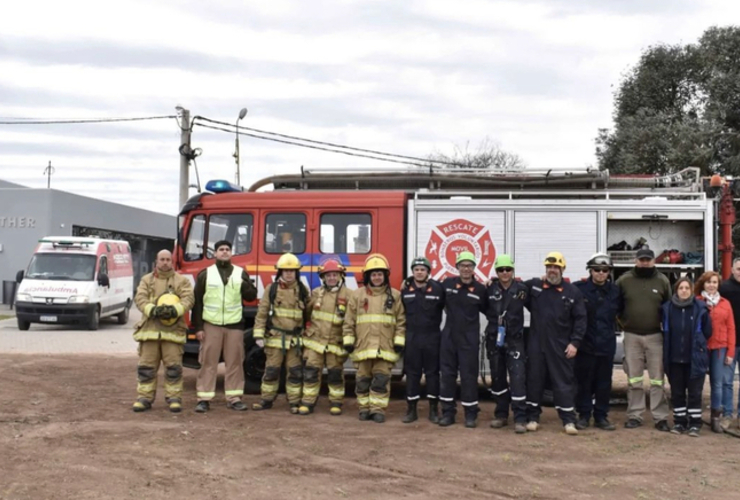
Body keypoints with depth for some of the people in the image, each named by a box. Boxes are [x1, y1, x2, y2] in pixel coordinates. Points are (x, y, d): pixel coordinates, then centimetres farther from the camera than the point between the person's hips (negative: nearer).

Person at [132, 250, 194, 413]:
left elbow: (188, 299, -4)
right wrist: (152, 309, -20)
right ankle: (145, 397, 13)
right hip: (149, 329, 2)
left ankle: (174, 397, 8)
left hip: (173, 330, -1)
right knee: (146, 365, 4)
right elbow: (139, 298, 0)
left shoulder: (181, 281, 9)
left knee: (173, 366, -1)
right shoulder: (147, 280, 13)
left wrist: (175, 310, -25)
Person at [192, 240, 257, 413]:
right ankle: (204, 399, 6)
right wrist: (198, 327, -3)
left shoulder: (241, 273, 8)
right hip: (211, 325, -1)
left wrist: (244, 285, -16)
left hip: (235, 325, 1)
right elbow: (197, 302, 3)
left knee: (235, 363, 5)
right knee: (208, 362, 1)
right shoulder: (205, 274, 4)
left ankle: (234, 398, 13)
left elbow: (252, 296, 5)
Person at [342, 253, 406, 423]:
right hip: (363, 345, 1)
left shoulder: (395, 296, 5)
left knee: (382, 379, -2)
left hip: (385, 346, -1)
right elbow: (349, 320, 8)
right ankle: (364, 408, 18)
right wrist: (348, 340, 3)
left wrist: (399, 341, -1)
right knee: (363, 379, 7)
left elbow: (401, 321, 6)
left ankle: (378, 409, 7)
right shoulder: (358, 295, 7)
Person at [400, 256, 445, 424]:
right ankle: (411, 409, 13)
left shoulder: (438, 288, -6)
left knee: (432, 373, 5)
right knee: (412, 373, 6)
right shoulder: (405, 289, 1)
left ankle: (433, 409, 13)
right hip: (411, 337, 2)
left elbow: (448, 307, 1)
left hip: (432, 337, -2)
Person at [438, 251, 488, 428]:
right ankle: (448, 412, 15)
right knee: (447, 374, 6)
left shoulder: (480, 289, -4)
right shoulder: (447, 283, 1)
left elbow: (488, 311, 7)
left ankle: (471, 414, 11)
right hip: (449, 337, 2)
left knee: (469, 376, 0)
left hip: (469, 339, -2)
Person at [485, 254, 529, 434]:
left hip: (515, 340, -3)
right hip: (494, 339, 3)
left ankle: (520, 418, -7)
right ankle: (501, 414, 22)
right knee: (497, 378, 10)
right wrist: (494, 319, 1)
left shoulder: (522, 289, -3)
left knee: (518, 377, -10)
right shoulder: (490, 289, 2)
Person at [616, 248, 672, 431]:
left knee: (657, 378, 1)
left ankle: (660, 417, 6)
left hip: (655, 336, 0)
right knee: (634, 378, 6)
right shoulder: (624, 280, 2)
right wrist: (624, 321, 4)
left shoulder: (662, 281, 2)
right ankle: (634, 415, 13)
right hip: (631, 336, 1)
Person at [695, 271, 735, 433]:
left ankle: (716, 418, 13)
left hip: (719, 348, 2)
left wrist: (730, 352, 2)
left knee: (718, 383, 4)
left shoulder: (725, 304, 7)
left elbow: (731, 328, 7)